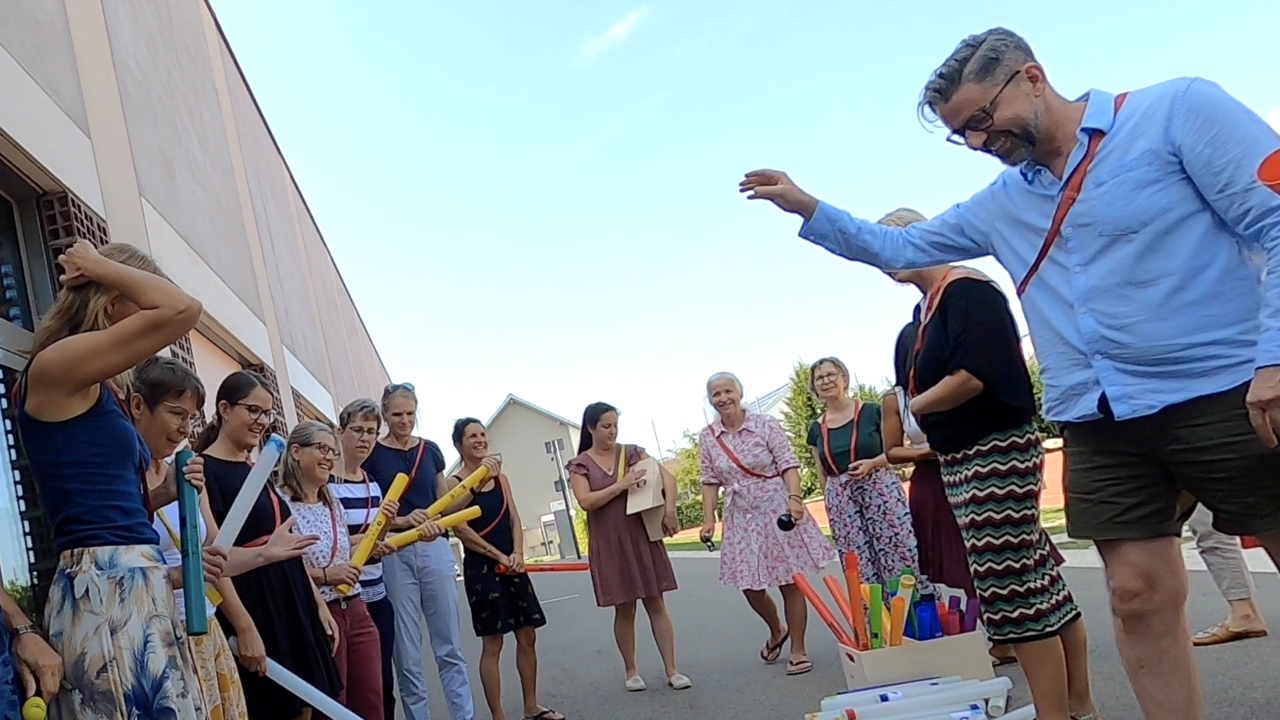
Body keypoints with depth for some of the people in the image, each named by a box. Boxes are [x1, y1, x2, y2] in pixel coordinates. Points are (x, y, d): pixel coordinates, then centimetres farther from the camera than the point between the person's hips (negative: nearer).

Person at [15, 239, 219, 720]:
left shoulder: (97, 394, 19)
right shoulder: (54, 367, -8)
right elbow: (180, 310, -19)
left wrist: (162, 495, 9)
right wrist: (96, 266, -4)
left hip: (134, 590, 10)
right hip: (104, 593, -10)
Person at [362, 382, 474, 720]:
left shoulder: (430, 450, 10)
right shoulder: (371, 455, -1)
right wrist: (401, 520, -20)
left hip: (435, 548, 3)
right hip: (393, 555, -3)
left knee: (450, 645, 4)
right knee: (407, 652, 2)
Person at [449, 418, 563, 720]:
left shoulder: (500, 478, 11)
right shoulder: (454, 483, -6)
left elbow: (514, 519, 7)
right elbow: (463, 530, -13)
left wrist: (517, 553, -10)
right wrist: (499, 556, -14)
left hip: (512, 565, 6)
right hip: (481, 568, -6)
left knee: (527, 636, 9)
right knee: (492, 643, -2)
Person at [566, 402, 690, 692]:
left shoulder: (632, 453, 4)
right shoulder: (580, 465, -1)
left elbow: (668, 477, -1)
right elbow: (585, 501, -15)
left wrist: (669, 510, -15)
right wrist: (621, 485, -20)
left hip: (642, 537, 2)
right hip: (610, 545, -1)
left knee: (656, 604, 3)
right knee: (624, 610, 6)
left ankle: (671, 670, 8)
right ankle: (631, 671, 21)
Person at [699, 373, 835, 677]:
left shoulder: (765, 424, -8)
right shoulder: (707, 438, 2)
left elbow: (788, 464, -10)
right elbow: (710, 481, 5)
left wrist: (794, 498, -24)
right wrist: (709, 519, -3)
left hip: (778, 510, -3)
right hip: (743, 518, 4)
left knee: (790, 583, 2)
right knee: (751, 587, 7)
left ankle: (798, 649, 18)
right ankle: (776, 631, 38)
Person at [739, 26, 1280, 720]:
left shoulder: (1178, 110, -3)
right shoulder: (1001, 204, 16)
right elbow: (897, 247, 26)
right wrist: (806, 208, 15)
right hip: (1099, 422, 5)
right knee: (1139, 594, 3)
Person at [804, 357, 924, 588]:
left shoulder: (872, 412, -1)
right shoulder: (816, 429, 10)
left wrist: (872, 463, -15)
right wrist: (832, 506, 11)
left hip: (880, 490, -3)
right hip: (840, 501, 3)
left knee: (900, 556, -6)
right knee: (860, 568, 3)